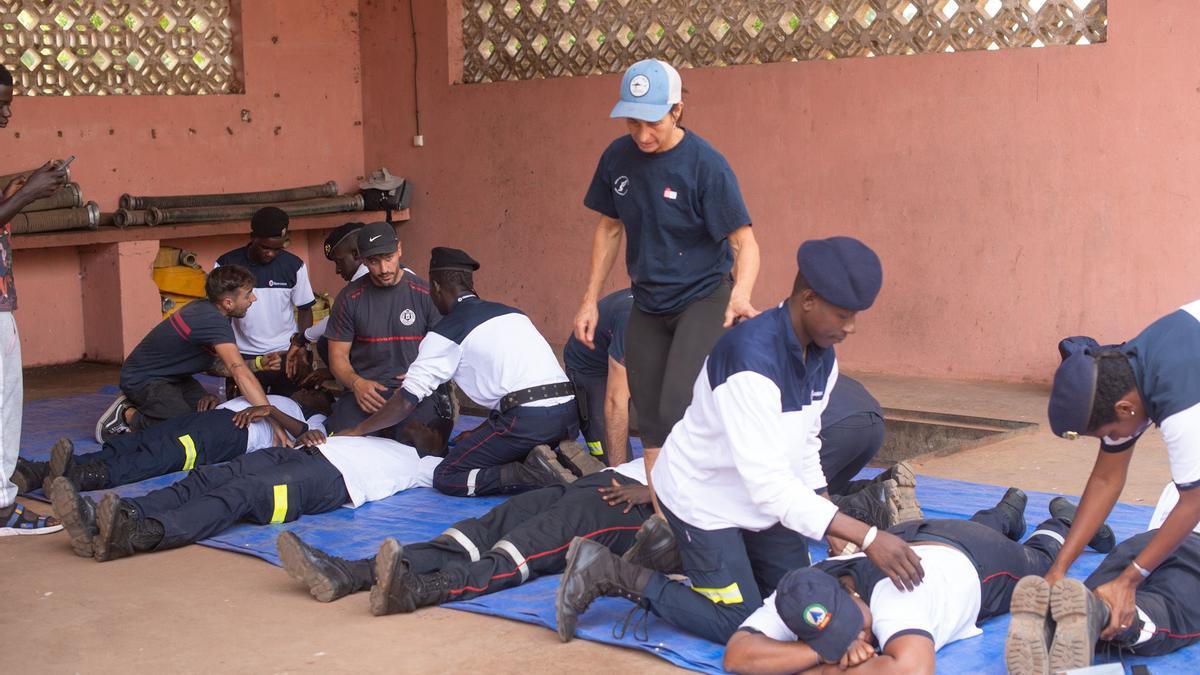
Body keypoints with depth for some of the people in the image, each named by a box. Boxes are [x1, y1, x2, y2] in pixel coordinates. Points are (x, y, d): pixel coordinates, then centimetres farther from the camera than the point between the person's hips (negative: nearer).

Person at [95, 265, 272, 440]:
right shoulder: (213, 322, -32)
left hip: (172, 377, 10)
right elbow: (240, 373, -41)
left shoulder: (203, 308, -4)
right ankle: (127, 416, -2)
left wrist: (257, 365, -9)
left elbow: (216, 364, 5)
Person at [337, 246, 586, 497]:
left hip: (528, 419, -7)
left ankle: (539, 475, -13)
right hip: (569, 413, 7)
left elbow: (407, 401, 3)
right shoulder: (510, 313, 23)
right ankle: (561, 456, 4)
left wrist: (357, 430, 17)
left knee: (447, 479, 4)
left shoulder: (446, 332, 3)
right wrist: (481, 433, 38)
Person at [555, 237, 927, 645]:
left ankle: (674, 550, 26)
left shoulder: (822, 358, -8)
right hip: (704, 497, -8)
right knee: (740, 626, -6)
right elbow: (769, 483, -39)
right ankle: (615, 576, 6)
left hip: (761, 496, 8)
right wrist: (866, 537, -42)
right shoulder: (752, 359, -36)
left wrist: (833, 529, 3)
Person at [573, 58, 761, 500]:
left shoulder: (706, 165, -19)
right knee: (650, 417, 9)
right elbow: (610, 228, 10)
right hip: (648, 304, 6)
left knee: (679, 409, -20)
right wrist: (590, 300, 9)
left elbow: (744, 243, -20)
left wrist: (741, 294, -39)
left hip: (704, 299, -6)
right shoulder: (618, 157, -4)